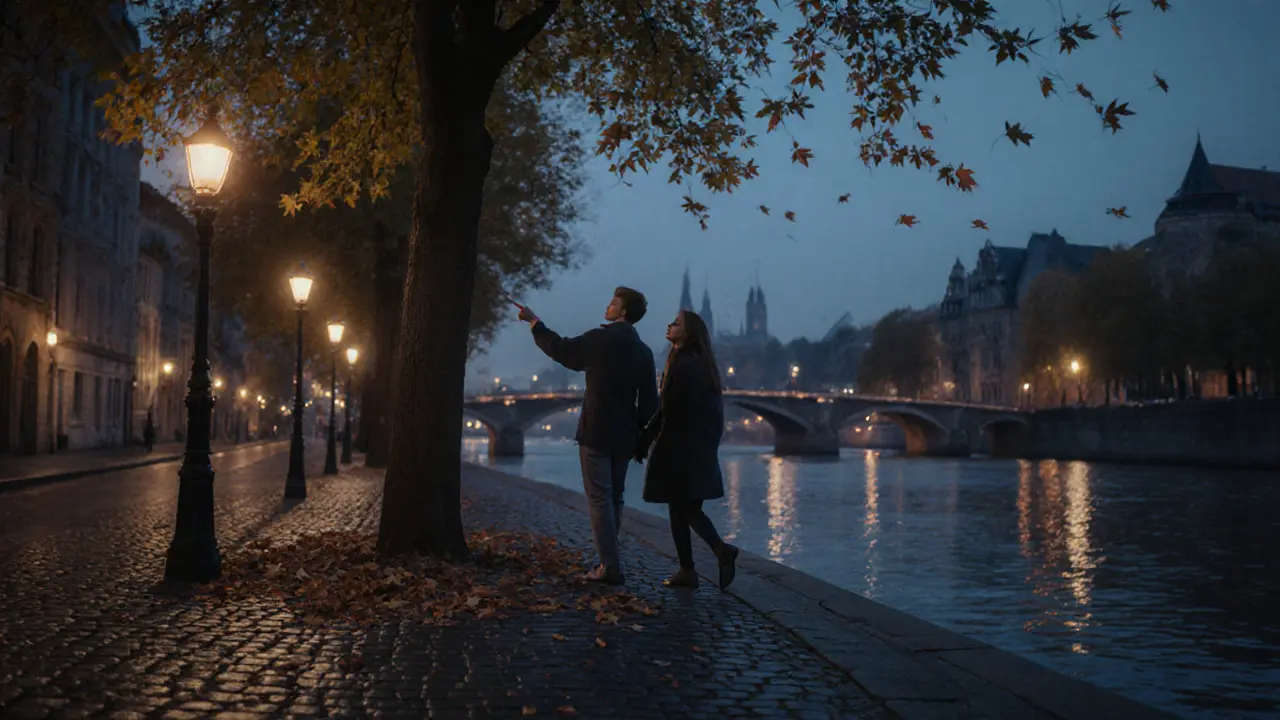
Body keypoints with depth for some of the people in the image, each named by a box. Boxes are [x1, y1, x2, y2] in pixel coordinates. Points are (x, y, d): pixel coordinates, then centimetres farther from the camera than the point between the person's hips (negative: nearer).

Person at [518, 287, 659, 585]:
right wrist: (639, 436, 16)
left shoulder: (600, 339, -9)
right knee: (614, 498, 15)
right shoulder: (643, 352, 6)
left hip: (596, 434, -6)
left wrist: (534, 322, 16)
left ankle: (611, 567, -6)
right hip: (624, 437, 6)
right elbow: (649, 402, 6)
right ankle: (609, 559, 21)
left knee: (600, 499, -4)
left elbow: (559, 349, 2)